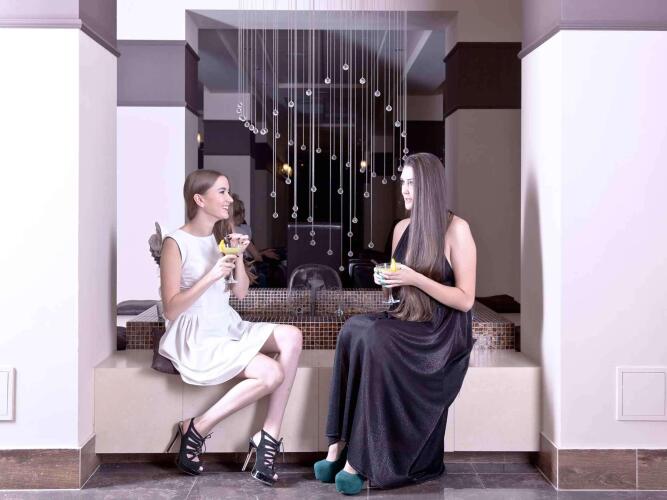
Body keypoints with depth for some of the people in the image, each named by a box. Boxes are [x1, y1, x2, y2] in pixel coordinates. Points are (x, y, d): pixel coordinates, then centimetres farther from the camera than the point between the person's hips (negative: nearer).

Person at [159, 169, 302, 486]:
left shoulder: (220, 237, 11)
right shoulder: (176, 243, -10)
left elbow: (240, 292, 10)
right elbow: (171, 309, -15)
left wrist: (238, 257, -7)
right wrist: (212, 275, -23)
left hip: (229, 328, 7)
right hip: (196, 338, -7)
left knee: (291, 336, -17)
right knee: (271, 373, -23)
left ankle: (268, 438, -15)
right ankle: (195, 431, -7)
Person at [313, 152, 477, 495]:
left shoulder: (456, 229, -9)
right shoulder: (402, 228, 11)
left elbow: (465, 300, -11)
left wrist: (415, 278, -20)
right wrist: (386, 280, -2)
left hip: (444, 332, -6)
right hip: (406, 322, 6)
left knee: (375, 339, -32)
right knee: (354, 329, -25)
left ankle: (359, 459, -23)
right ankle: (339, 445, -24)